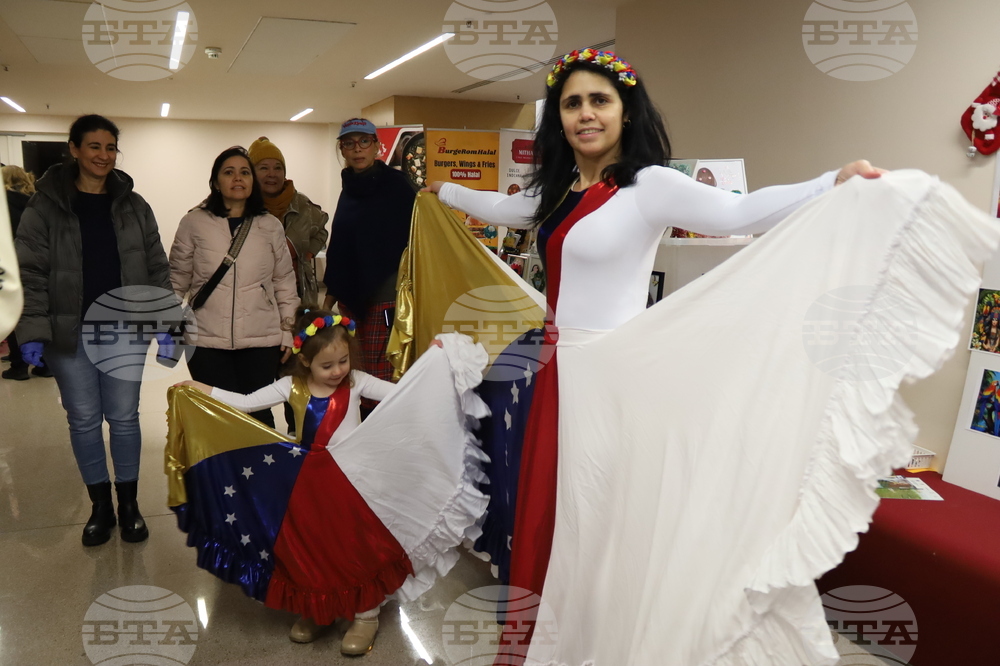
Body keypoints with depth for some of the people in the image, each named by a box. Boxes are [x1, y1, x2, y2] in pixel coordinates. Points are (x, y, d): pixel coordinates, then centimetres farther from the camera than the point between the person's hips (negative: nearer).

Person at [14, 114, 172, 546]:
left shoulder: (133, 206, 4)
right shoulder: (45, 206, -3)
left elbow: (157, 268, 4)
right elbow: (30, 274, -5)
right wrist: (32, 332, -13)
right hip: (70, 335, -1)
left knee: (124, 417, 8)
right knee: (83, 420, 9)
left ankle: (128, 503, 23)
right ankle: (100, 504, 25)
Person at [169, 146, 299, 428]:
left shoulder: (271, 226, 6)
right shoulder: (194, 223, 1)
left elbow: (284, 282, 9)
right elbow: (177, 279, 7)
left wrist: (288, 332, 6)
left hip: (261, 340, 1)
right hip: (207, 340, -1)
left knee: (258, 414, 3)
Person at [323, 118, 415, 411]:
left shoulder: (396, 184, -5)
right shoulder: (349, 189, 15)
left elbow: (413, 239, -10)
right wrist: (330, 296, 20)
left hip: (384, 297, -7)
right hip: (351, 298, 7)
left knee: (379, 380, -8)